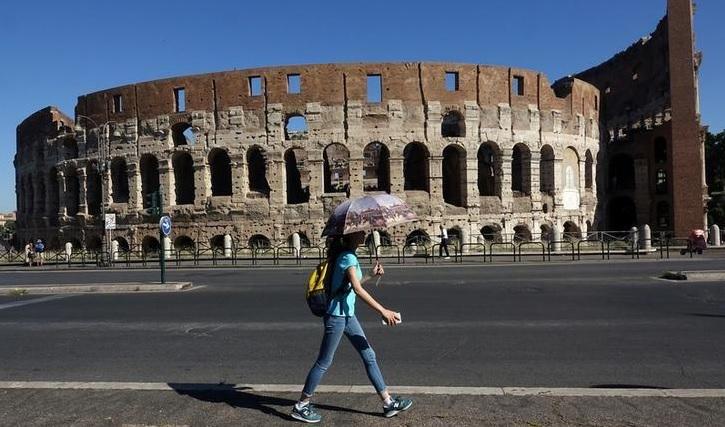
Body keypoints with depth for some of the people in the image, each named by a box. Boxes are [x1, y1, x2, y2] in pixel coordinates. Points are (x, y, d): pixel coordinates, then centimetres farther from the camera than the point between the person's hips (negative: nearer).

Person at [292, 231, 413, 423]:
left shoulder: (346, 256, 11)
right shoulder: (348, 257, -18)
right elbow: (358, 290, -26)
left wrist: (370, 275, 11)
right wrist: (383, 311, -25)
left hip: (347, 316, 10)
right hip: (337, 316, -10)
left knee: (369, 356, 11)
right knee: (324, 362, 2)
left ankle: (388, 402, 20)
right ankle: (301, 406, 17)